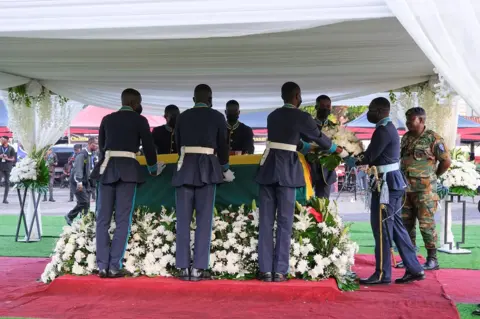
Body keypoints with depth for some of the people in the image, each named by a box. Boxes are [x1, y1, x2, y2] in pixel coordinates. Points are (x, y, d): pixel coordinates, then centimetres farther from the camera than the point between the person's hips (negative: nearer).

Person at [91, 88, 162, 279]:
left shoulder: (107, 119, 14)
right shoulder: (140, 120, 3)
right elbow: (148, 147, 5)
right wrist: (153, 168, 22)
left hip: (106, 168, 4)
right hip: (128, 169, -4)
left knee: (103, 218, 5)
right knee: (122, 220, -1)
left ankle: (102, 266, 1)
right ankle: (114, 266, -5)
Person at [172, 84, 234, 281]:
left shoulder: (182, 117, 10)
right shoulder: (217, 117, 4)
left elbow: (177, 144, 14)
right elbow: (222, 146, 8)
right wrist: (225, 169, 25)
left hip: (185, 167, 2)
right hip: (207, 168, -2)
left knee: (183, 219, 4)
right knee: (204, 220, -1)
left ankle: (183, 268, 3)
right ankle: (198, 269, -5)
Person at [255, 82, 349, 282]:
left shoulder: (272, 116, 15)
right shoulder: (302, 117, -2)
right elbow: (319, 137, 12)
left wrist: (309, 147, 42)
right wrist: (339, 150, 30)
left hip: (268, 169, 5)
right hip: (287, 171, -5)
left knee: (266, 222, 4)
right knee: (284, 222, 1)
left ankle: (265, 270, 4)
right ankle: (280, 271, 2)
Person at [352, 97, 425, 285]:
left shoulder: (383, 130, -15)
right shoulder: (389, 128, 17)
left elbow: (370, 157, -16)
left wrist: (354, 162, 1)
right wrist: (358, 160, 7)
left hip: (386, 183, -10)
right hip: (393, 182, 10)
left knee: (382, 228, -4)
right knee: (395, 226, 13)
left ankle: (382, 274, 1)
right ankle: (414, 269, 16)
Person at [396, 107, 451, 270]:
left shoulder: (433, 138, -8)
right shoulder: (406, 138, 12)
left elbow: (446, 161, -6)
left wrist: (434, 176, 4)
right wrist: (402, 178, 14)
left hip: (424, 189, -7)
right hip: (406, 188, 7)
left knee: (426, 224, -4)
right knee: (406, 223, 9)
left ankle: (432, 259, 5)